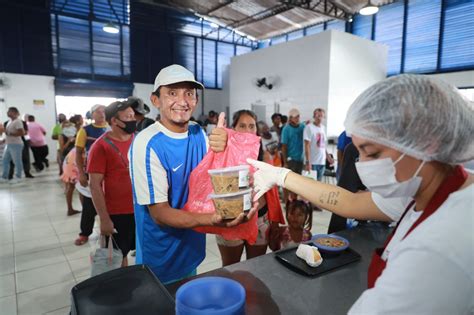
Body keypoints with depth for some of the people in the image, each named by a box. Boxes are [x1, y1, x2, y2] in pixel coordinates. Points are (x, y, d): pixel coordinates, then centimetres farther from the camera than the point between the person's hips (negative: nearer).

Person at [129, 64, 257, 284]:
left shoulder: (199, 134, -5)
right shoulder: (146, 144, -23)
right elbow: (160, 214, -23)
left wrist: (222, 150, -24)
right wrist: (213, 220, -39)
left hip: (192, 252, 6)